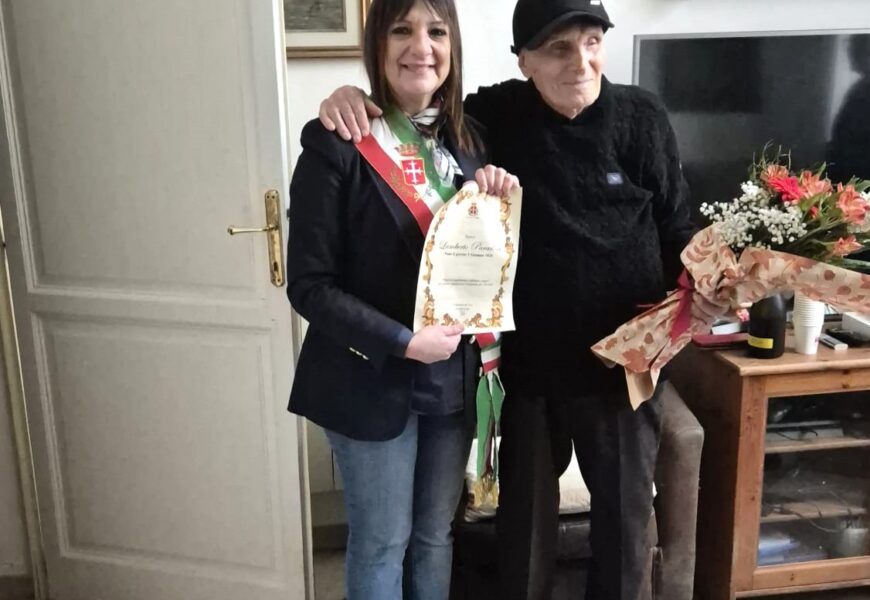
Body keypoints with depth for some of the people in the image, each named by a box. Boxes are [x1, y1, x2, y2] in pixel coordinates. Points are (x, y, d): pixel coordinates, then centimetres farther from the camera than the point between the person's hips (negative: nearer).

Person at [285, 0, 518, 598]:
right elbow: (309, 284, -16)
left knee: (435, 535, 20)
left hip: (455, 373, 5)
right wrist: (402, 342, -22)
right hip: (372, 381, -5)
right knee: (382, 542, 13)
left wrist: (502, 197, -9)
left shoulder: (467, 137, 4)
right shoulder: (337, 145, -14)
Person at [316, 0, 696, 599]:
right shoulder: (498, 114, -6)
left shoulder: (641, 117, -6)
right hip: (529, 363, 1)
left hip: (622, 361, 0)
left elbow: (676, 231, 2)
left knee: (625, 516, 16)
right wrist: (355, 95, -15)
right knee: (524, 518, 18)